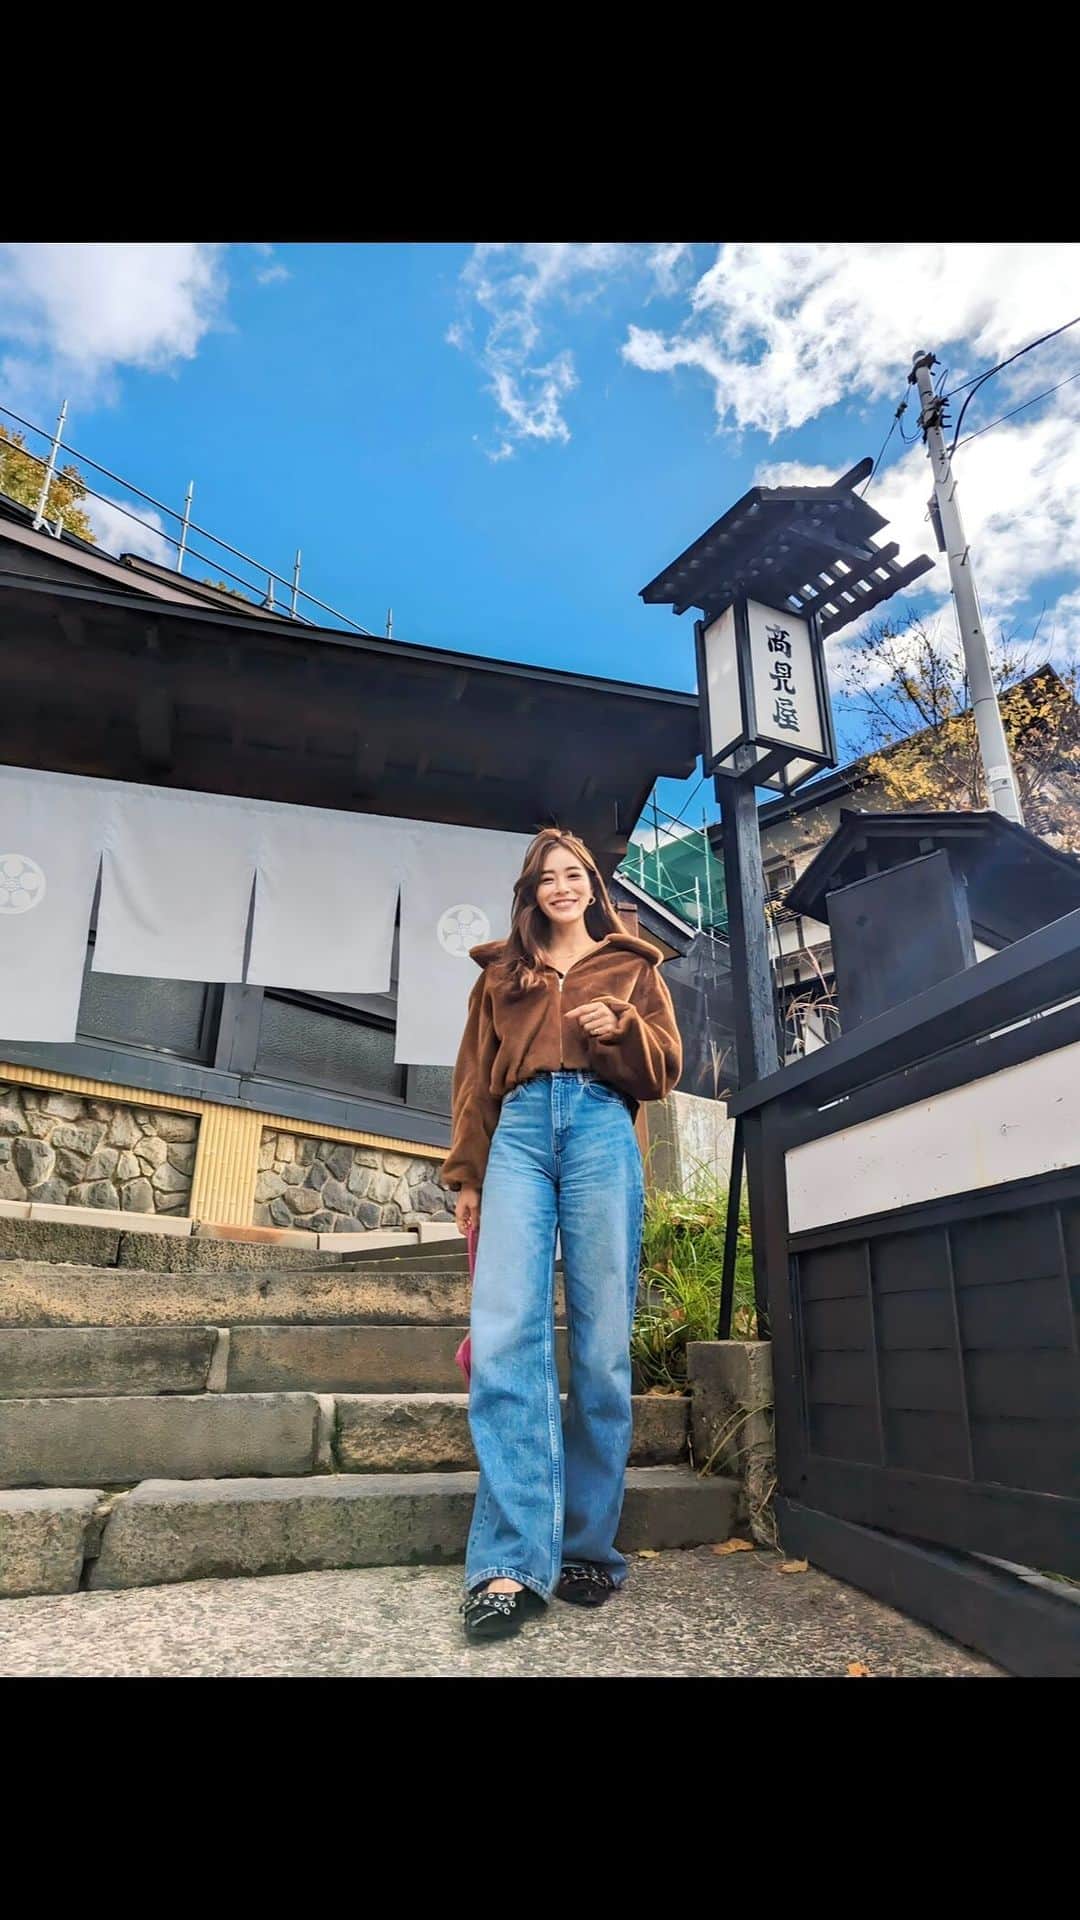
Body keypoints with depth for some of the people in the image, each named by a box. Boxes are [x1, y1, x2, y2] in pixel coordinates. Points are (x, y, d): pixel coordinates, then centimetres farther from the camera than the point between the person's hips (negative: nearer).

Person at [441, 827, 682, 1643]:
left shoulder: (633, 965, 22)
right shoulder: (501, 971, 25)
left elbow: (666, 1066, 15)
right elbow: (475, 1079, 21)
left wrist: (620, 1027, -6)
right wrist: (466, 1175, 12)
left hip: (601, 1130, -1)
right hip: (519, 1133, 1)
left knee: (602, 1339, -4)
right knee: (506, 1332, -15)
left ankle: (589, 1547, 5)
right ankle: (512, 1563, -16)